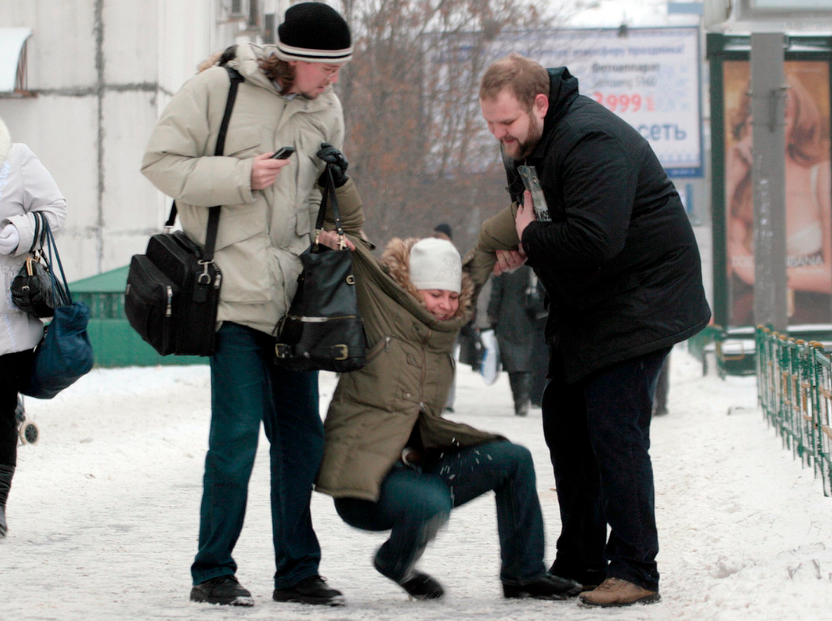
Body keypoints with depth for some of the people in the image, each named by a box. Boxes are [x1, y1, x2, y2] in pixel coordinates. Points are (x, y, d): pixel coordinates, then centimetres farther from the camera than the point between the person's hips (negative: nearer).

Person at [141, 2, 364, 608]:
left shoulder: (326, 109, 12)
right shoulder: (217, 88, -6)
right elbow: (162, 162, -7)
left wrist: (340, 179, 1)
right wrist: (240, 176, -16)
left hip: (294, 296, 6)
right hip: (233, 291, -6)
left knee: (302, 435, 7)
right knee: (237, 433, -9)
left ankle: (298, 571, 17)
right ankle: (212, 573, 2)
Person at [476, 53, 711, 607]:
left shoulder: (591, 144, -27)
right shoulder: (524, 142, 6)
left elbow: (594, 240, -37)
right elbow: (527, 208, 22)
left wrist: (529, 238, -19)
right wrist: (514, 239, -2)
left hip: (639, 303, -10)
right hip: (584, 308, 10)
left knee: (614, 431, -16)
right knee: (566, 426, 10)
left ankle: (633, 571, -11)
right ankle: (579, 565, 19)